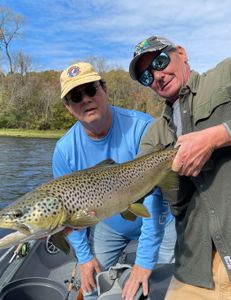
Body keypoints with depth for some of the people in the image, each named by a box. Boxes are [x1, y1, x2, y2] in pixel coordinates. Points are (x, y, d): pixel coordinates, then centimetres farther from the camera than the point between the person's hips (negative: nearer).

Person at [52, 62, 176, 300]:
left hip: (157, 222, -2)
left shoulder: (142, 127, -30)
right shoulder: (64, 150, -17)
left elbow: (153, 194, -29)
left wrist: (145, 260, -26)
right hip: (107, 225, 3)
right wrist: (84, 256, -4)